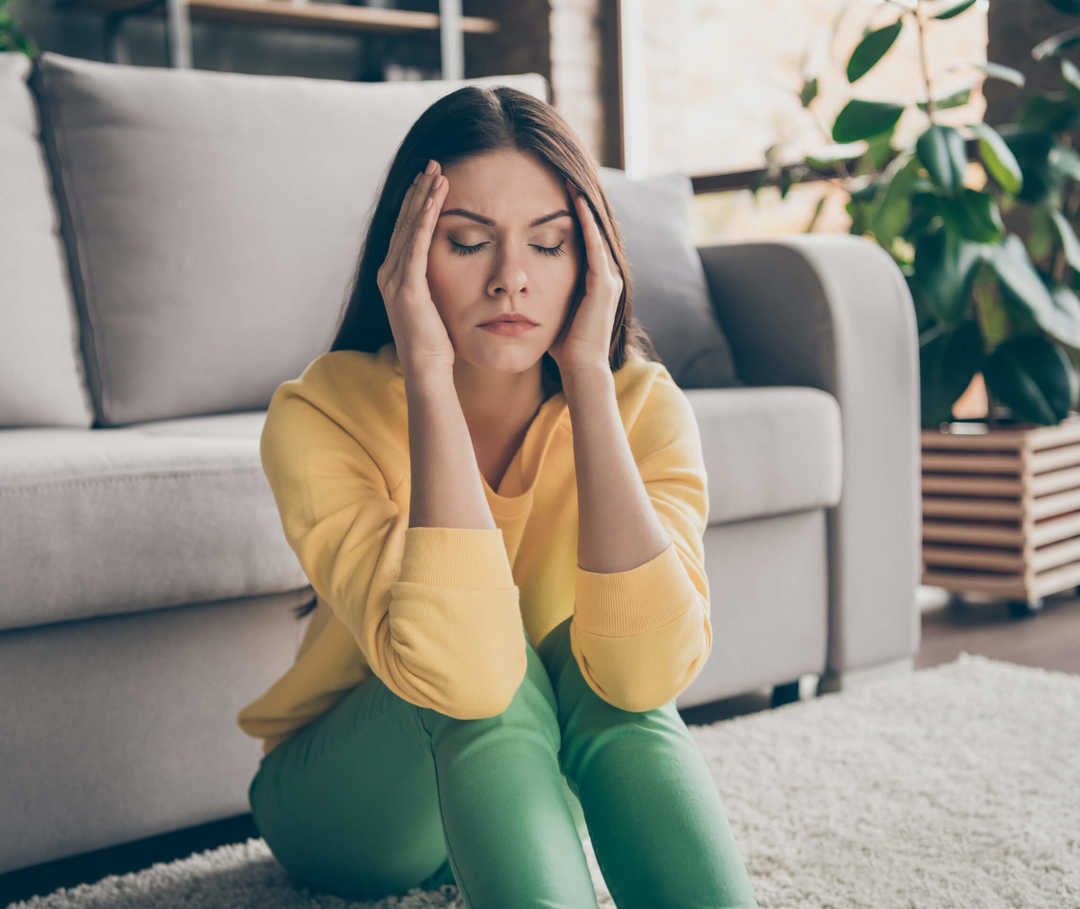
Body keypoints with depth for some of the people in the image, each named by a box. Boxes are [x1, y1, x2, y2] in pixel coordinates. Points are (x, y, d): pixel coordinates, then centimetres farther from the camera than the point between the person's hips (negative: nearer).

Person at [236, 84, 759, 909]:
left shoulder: (641, 405, -18)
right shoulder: (321, 416, -25)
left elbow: (649, 674, -36)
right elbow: (462, 674, -42)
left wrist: (587, 374, -35)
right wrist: (428, 374, -40)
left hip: (537, 786, 2)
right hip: (341, 803, -1)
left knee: (601, 660, -32)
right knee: (487, 662, -34)